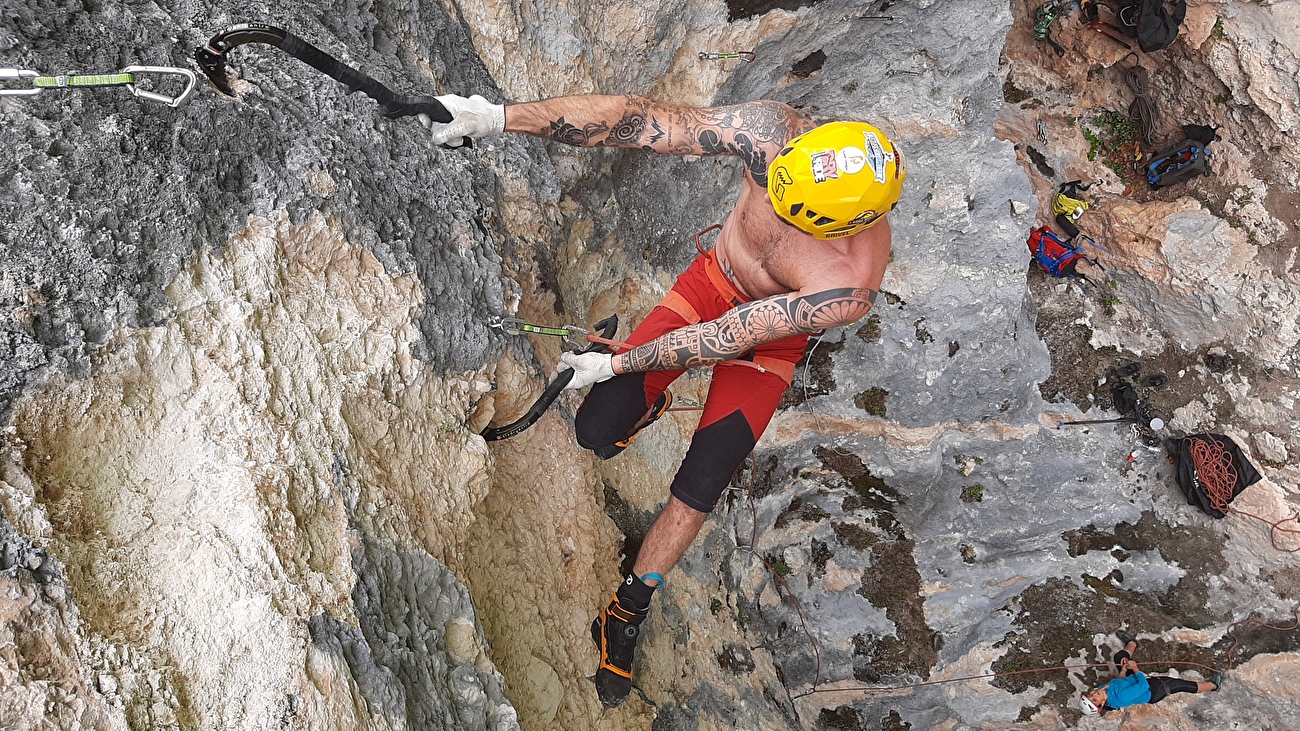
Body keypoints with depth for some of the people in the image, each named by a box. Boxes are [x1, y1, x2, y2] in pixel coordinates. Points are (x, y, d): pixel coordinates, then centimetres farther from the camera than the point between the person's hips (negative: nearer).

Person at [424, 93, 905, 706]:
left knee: (698, 487, -5)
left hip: (766, 338, -2)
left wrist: (615, 364, -17)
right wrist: (504, 117, -45)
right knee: (595, 433, -6)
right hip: (710, 282, 3)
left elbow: (725, 340, -29)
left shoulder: (850, 287, -39)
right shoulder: (773, 132, -34)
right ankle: (646, 405, 33)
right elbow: (642, 122, -36)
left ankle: (628, 611, 21)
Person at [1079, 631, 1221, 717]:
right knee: (1183, 685, 0)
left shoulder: (1103, 690, -22)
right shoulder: (1121, 697, -46)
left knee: (1119, 657, 12)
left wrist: (1123, 669, -18)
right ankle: (1213, 685, 29)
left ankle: (1131, 643, 49)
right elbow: (1143, 685, -37)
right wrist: (1135, 668, -25)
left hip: (1134, 680, 7)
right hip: (1152, 692, -7)